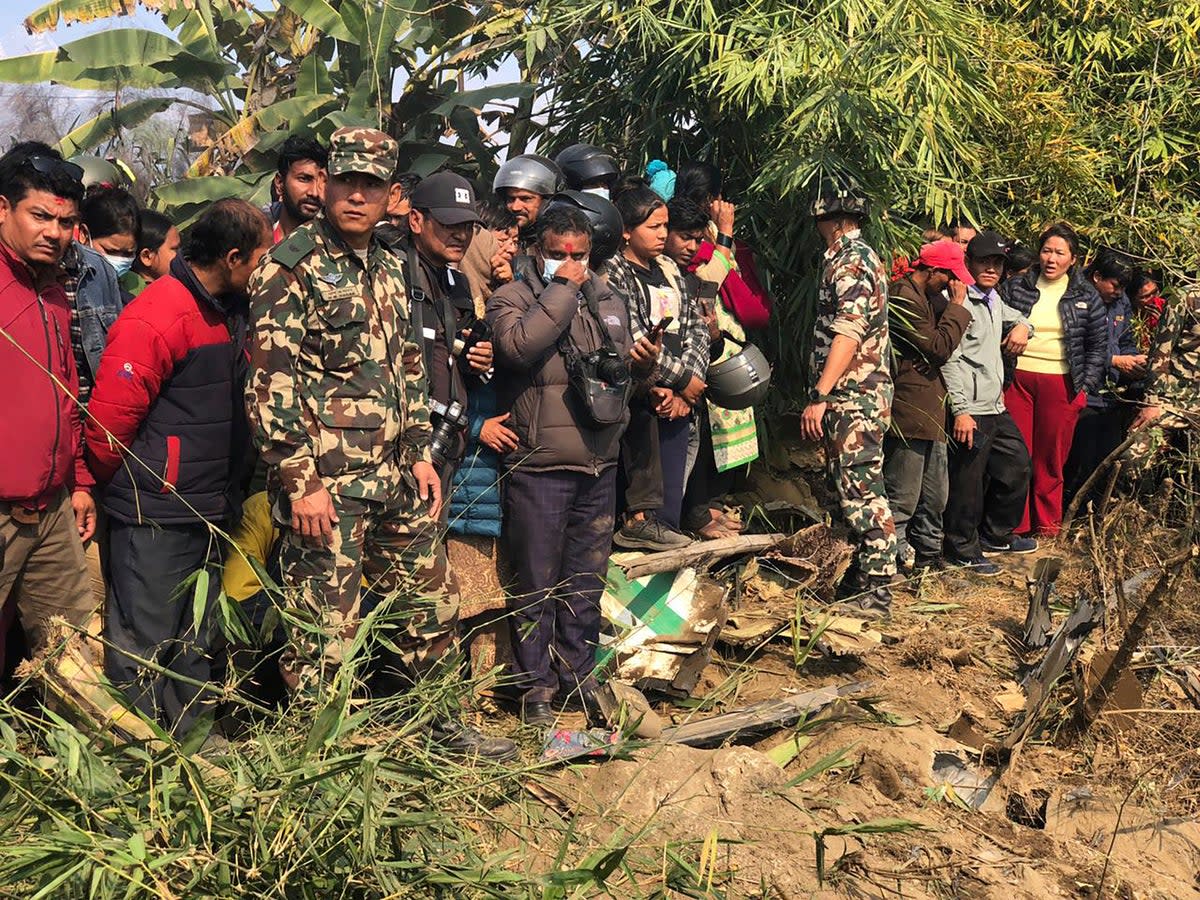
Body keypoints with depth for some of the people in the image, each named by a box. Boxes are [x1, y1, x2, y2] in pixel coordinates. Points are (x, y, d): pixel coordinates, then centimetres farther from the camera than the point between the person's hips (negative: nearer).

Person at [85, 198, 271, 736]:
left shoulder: (229, 313, 10)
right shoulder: (155, 318, -17)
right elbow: (107, 423, -17)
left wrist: (225, 493, 12)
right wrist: (128, 492, -3)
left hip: (209, 513, 8)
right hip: (155, 518, -8)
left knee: (195, 645, 17)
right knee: (144, 646, 3)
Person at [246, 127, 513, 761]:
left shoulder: (388, 268, 14)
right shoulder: (292, 266, -10)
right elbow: (270, 381, -15)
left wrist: (420, 452, 14)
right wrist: (300, 481, -19)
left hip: (396, 479, 8)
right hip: (325, 485, -8)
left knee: (431, 605, 17)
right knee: (325, 633, 0)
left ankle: (442, 726, 34)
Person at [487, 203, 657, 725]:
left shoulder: (608, 301, 13)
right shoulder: (511, 299, -4)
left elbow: (626, 367, 23)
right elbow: (519, 346, -26)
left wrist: (643, 363, 0)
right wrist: (561, 289, -19)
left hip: (599, 466, 5)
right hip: (539, 467, -5)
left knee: (586, 582, 15)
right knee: (537, 585, 3)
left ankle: (578, 676, 28)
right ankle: (535, 687, 15)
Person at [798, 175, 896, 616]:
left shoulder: (850, 260, -13)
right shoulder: (857, 256, 19)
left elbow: (848, 333, -22)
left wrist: (819, 396, -25)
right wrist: (825, 393, 22)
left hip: (853, 396, -11)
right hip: (858, 394, 11)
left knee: (860, 489, -9)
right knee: (855, 488, 14)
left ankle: (875, 592, -7)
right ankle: (864, 576, 22)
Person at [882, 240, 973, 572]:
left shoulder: (927, 298, 17)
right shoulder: (903, 299, -16)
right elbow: (940, 347, -18)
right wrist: (957, 305, -10)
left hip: (930, 413, 11)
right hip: (908, 412, -11)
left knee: (935, 494, 18)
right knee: (902, 498, -4)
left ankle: (928, 555, 30)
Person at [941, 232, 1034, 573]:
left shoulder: (993, 300, 16)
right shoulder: (959, 302, -12)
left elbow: (1017, 316, 39)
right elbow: (950, 359, -18)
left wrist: (1022, 326, 13)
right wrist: (960, 410, -23)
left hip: (996, 408, 10)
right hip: (970, 412, -10)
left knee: (1017, 466, 18)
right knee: (968, 484, -4)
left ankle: (997, 535, 34)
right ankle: (963, 551, 10)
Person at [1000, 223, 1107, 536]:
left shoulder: (1086, 297, 7)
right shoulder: (1015, 288, 6)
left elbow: (1098, 346, 10)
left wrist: (1086, 386, 2)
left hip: (1061, 384, 0)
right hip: (1017, 379, 0)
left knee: (1051, 457, 4)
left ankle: (1047, 523, 16)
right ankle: (1016, 524, 8)